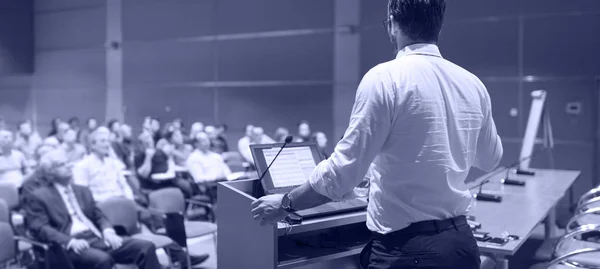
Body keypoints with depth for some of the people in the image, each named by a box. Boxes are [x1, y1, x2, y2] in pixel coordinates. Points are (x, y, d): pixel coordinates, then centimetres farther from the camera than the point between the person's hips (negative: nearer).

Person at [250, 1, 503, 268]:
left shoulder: (385, 78, -16)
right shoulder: (473, 84, 2)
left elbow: (342, 171, -17)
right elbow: (490, 159, 18)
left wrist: (285, 203, -3)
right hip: (461, 240, 6)